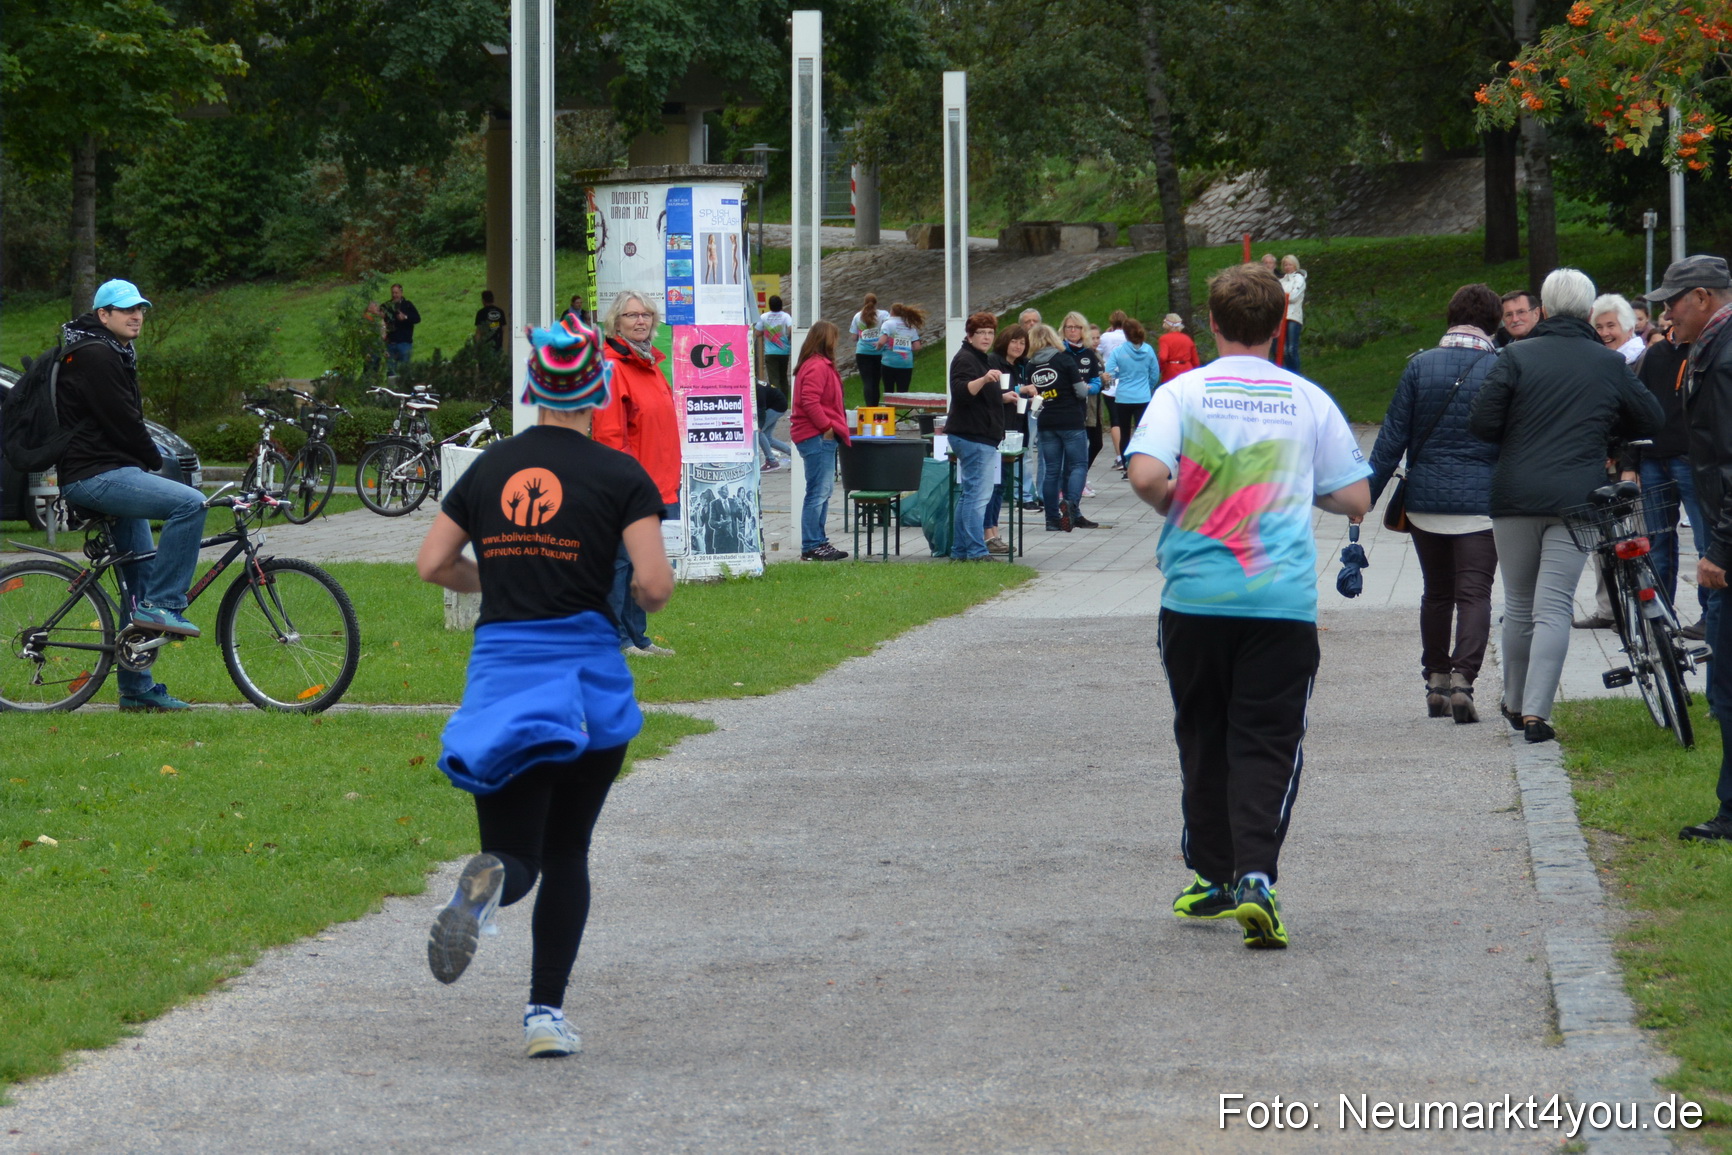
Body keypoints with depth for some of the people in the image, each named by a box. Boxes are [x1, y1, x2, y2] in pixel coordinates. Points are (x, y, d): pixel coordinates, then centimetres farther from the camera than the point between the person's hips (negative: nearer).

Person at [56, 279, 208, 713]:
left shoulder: (115, 355, 21)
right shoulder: (95, 356, -12)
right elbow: (123, 423, -16)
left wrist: (151, 466, 12)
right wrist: (157, 464, -3)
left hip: (116, 474, 11)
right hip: (93, 476, -11)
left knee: (142, 576, 9)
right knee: (190, 503, -27)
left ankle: (137, 689, 13)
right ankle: (160, 605, -20)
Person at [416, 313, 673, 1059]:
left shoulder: (489, 467, 7)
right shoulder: (619, 475, -4)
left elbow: (431, 564, 8)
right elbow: (655, 585, -13)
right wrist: (641, 598, 10)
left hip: (500, 665, 2)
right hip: (585, 674, -2)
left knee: (515, 854, 2)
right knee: (567, 853, 14)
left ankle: (488, 883, -36)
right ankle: (546, 1013, 8)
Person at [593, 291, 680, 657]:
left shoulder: (649, 364, 17)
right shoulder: (611, 366, -11)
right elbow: (609, 434, -17)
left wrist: (670, 479, 17)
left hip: (660, 486, 9)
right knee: (622, 561, -5)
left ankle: (636, 637, 21)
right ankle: (616, 640, 0)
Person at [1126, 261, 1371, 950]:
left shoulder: (1182, 392, -2)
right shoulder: (1308, 400, 4)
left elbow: (1147, 475, -17)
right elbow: (1356, 499, 7)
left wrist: (1175, 509, 5)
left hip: (1195, 595, 0)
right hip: (1283, 599, 0)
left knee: (1204, 738, 15)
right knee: (1267, 742, 0)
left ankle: (1213, 877, 22)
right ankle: (1256, 876, -18)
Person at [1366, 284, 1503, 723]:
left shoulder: (1420, 366, 0)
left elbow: (1392, 439, 0)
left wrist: (1366, 494, 4)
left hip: (1425, 501, 2)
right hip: (1480, 502, -2)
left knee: (1437, 593, 16)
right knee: (1474, 594, -2)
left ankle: (1435, 682, 22)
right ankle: (1462, 678, -19)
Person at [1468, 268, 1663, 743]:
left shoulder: (1516, 356, -2)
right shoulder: (1610, 365, 4)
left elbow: (1481, 424, -8)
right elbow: (1651, 420, 14)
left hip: (1516, 495, 0)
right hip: (1578, 501, 0)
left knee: (1519, 605, 14)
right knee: (1554, 607, -3)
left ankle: (1515, 704, 25)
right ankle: (1536, 711, -14)